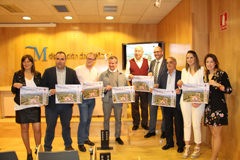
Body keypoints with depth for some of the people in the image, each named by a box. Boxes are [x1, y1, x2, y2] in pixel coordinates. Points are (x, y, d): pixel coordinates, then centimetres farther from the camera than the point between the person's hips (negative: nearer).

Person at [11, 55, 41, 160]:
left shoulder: (38, 75, 6)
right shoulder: (17, 74, 4)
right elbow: (13, 91, 5)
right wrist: (15, 85, -16)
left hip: (35, 105, 0)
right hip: (22, 105, 0)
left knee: (37, 129, -4)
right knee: (24, 129, 9)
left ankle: (38, 150, 18)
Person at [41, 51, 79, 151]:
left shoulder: (72, 72, 5)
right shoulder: (48, 72, 2)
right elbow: (42, 87, -1)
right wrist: (49, 92, -20)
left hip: (66, 105, 1)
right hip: (52, 105, -1)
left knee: (66, 126, 15)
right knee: (50, 127, 11)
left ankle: (68, 146, 33)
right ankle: (47, 148, 28)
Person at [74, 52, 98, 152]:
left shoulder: (95, 71, 10)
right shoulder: (78, 69, -6)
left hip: (92, 98, 5)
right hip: (83, 98, -5)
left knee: (88, 119, 14)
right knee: (83, 120, -7)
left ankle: (86, 138, 29)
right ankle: (80, 143, 8)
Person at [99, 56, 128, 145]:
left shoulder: (122, 75, 10)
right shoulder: (103, 74, 6)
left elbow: (126, 86, 7)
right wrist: (105, 88, -16)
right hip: (107, 100, 0)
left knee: (118, 119, 9)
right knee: (106, 119, 10)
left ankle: (118, 137, 25)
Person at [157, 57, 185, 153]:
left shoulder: (181, 74, 0)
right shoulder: (163, 76, 15)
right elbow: (160, 89, 13)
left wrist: (180, 91, -24)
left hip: (177, 104, -4)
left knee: (179, 125, 4)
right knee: (168, 124, 13)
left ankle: (180, 144, 19)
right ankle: (169, 143, 27)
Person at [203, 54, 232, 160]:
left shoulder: (222, 74, -4)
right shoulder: (205, 75, 11)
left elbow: (229, 90, -9)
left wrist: (217, 84, -21)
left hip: (219, 107, -6)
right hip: (208, 106, 6)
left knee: (216, 134, -2)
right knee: (213, 133, 12)